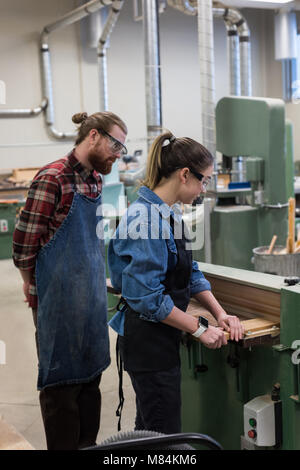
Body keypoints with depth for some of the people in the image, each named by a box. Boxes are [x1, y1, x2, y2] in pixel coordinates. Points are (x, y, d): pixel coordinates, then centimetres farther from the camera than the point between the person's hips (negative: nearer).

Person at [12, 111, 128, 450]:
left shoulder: (95, 180, 10)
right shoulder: (53, 178, -16)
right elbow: (24, 243, -13)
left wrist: (96, 279, 14)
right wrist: (34, 286, -1)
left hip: (91, 297, 8)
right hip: (61, 301, -8)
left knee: (91, 373, 15)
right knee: (63, 379, 4)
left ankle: (88, 445, 30)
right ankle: (64, 447, 19)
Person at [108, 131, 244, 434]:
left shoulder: (171, 213, 8)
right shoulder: (146, 218, -23)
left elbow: (190, 273, 15)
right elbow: (147, 297, -25)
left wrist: (219, 313, 2)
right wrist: (200, 328, -17)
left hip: (162, 339, 10)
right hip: (147, 339, -10)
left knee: (149, 429, 21)